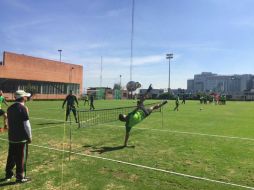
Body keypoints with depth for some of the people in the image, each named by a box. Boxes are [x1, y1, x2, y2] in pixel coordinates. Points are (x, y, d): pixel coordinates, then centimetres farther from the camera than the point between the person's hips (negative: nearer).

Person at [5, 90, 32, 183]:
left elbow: (9, 122, 15)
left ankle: (8, 174, 30)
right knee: (21, 158, 3)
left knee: (11, 156, 19)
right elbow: (26, 124, -17)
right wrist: (29, 136, -8)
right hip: (21, 137, -8)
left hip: (12, 137, 8)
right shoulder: (23, 108, -16)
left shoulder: (10, 108, 9)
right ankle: (20, 177, 12)